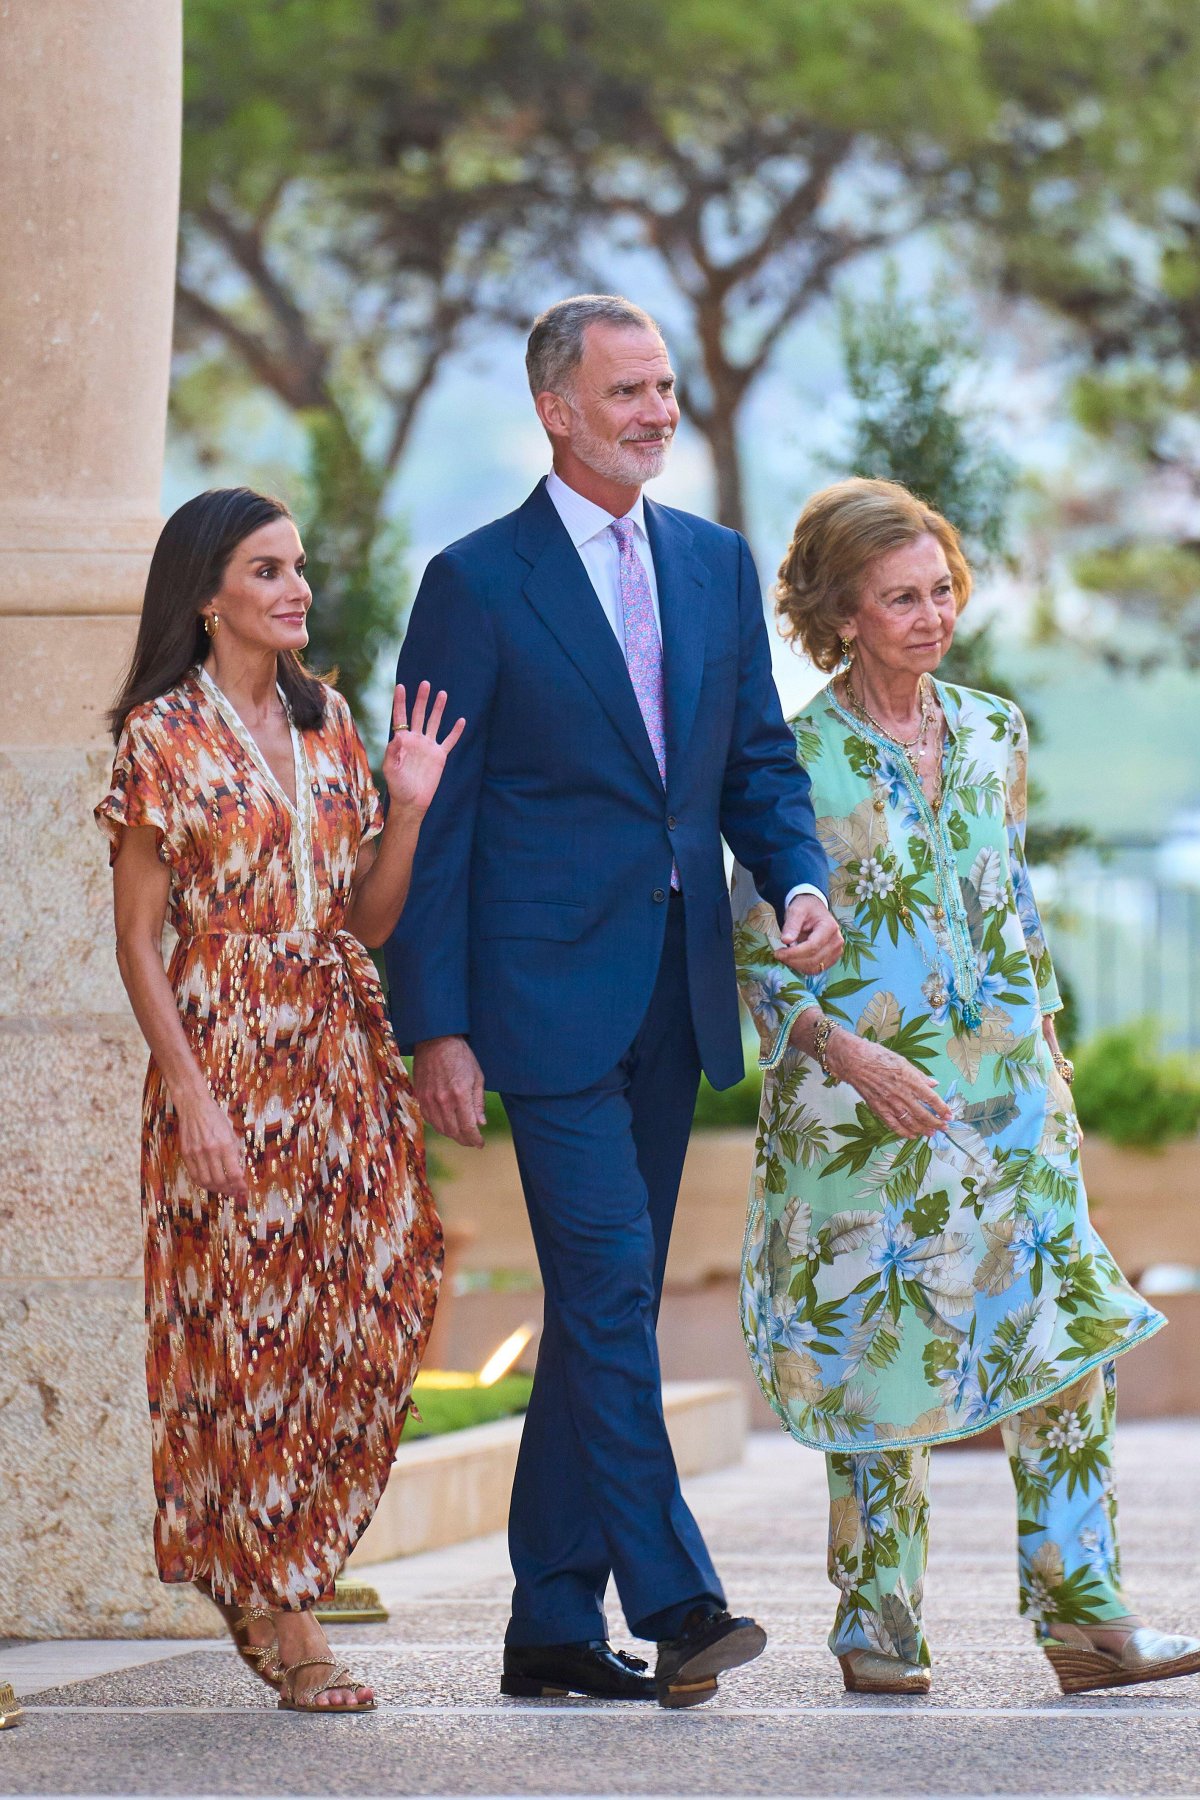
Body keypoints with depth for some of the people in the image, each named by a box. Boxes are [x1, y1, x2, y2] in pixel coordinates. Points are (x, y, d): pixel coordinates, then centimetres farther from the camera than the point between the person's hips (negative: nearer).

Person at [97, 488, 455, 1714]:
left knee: (365, 1326, 1)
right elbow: (139, 938, -6)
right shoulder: (162, 735, -4)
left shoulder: (327, 724, 11)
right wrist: (190, 1091, -14)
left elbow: (369, 920, 12)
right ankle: (283, 1616, 6)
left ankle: (264, 1579, 17)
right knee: (250, 1334, -3)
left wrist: (410, 806, -3)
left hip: (341, 1052, 5)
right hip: (226, 1055, -5)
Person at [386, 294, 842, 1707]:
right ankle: (672, 1601, -14)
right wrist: (434, 1028, -9)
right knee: (609, 1285, -13)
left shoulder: (717, 565, 12)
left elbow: (759, 761, 16)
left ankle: (554, 1620, 14)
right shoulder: (477, 583, -4)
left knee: (606, 1304, 9)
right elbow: (432, 822, -4)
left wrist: (799, 882, -5)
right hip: (548, 993, -6)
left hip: (673, 998, 6)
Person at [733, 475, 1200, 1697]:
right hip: (861, 1107, -4)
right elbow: (759, 954, -6)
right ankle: (877, 1627, 11)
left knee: (1069, 1332, -5)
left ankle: (1082, 1615, -2)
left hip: (1008, 1093, 4)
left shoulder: (993, 734, 9)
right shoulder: (798, 759, -6)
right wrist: (848, 1053, -19)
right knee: (881, 1351, 0)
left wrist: (1043, 1034, 14)